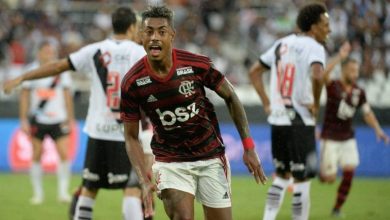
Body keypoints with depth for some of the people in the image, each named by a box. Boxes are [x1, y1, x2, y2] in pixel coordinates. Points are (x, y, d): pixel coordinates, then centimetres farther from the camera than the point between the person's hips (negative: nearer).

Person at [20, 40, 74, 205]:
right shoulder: (32, 70, -1)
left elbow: (67, 95, 10)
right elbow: (25, 95, 4)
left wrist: (70, 119, 9)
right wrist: (24, 120, 1)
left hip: (58, 119, 1)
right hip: (38, 119, -1)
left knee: (64, 154, -10)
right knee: (37, 155, 2)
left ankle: (63, 191, 0)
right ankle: (38, 192, 11)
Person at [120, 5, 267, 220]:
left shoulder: (197, 65, -16)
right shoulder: (132, 83, -14)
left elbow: (230, 97, 1)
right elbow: (131, 137, -4)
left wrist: (248, 147, -2)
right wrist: (144, 181, -15)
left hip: (211, 158, 1)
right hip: (169, 161, -1)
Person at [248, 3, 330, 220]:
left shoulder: (282, 44, 12)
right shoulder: (314, 47, -11)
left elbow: (254, 71, 19)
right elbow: (317, 76, -31)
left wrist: (266, 103, 16)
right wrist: (316, 103, -16)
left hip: (277, 120, 7)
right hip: (300, 121, -7)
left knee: (282, 175, 20)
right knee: (302, 179, -1)